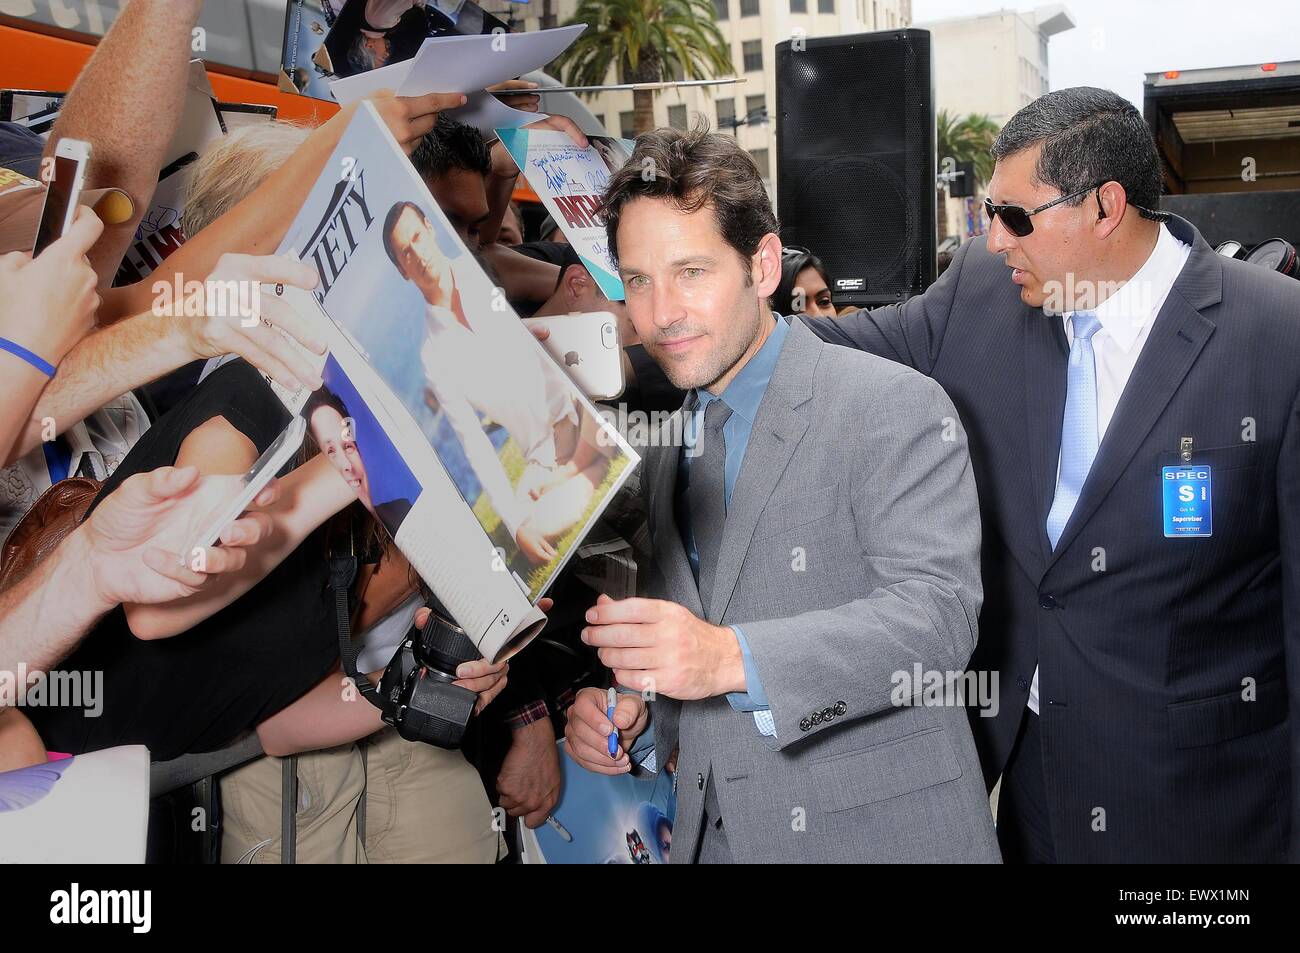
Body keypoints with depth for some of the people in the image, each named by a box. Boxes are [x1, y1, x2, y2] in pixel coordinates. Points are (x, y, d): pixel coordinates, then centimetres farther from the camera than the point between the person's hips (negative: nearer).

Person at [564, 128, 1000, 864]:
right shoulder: (666, 450, 9)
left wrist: (733, 659, -34)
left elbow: (938, 610, -23)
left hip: (876, 832, -6)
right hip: (711, 832, 6)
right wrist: (636, 721, -4)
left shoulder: (896, 406, -12)